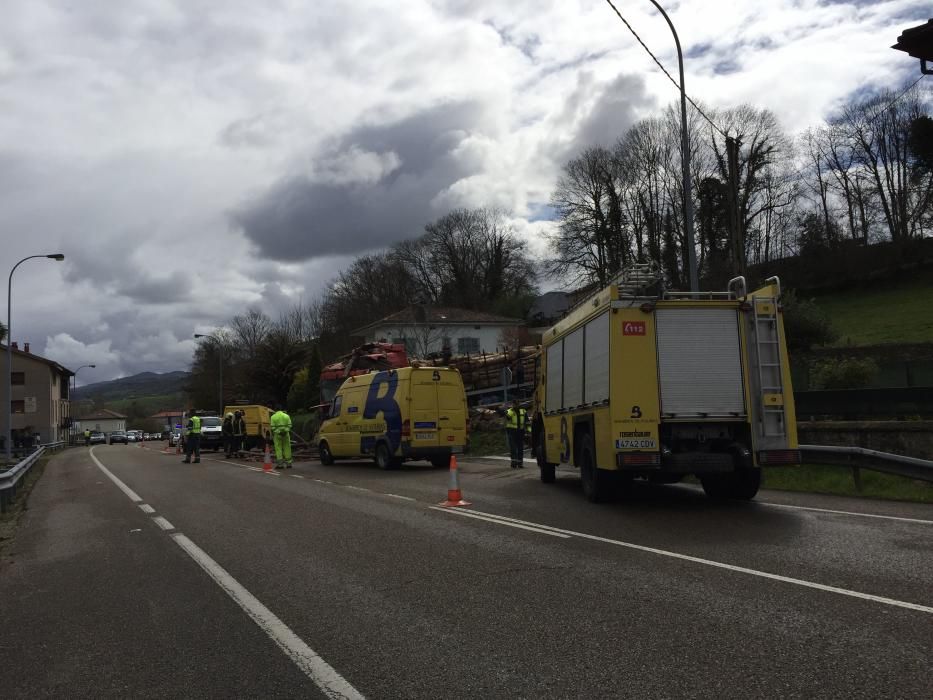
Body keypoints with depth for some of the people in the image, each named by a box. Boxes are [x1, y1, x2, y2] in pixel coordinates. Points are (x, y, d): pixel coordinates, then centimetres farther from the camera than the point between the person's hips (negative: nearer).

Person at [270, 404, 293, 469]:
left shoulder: (273, 417, -5)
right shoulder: (286, 416, 4)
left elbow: (272, 427, -7)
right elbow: (289, 425, 2)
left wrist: (272, 435, 2)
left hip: (277, 434, -3)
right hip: (286, 434, 3)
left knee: (278, 449, 1)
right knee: (287, 448, 7)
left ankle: (280, 464, -2)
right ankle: (288, 463, 10)